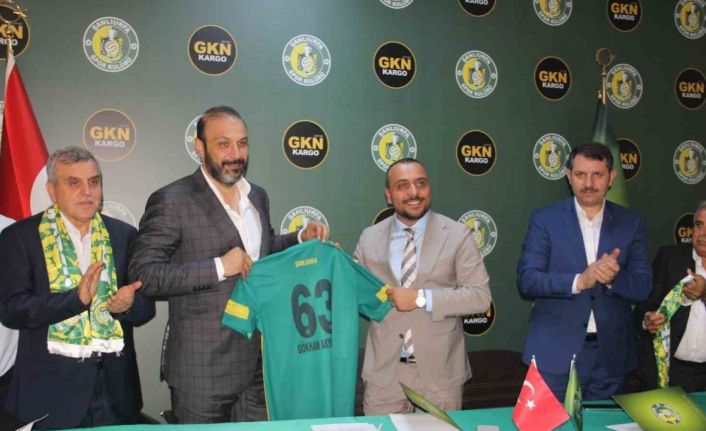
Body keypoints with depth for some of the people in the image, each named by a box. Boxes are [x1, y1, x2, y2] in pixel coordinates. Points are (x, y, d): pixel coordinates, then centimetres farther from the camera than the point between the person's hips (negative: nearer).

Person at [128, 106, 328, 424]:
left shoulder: (258, 196, 9)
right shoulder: (171, 202, -13)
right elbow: (143, 274, -18)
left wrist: (302, 239, 5)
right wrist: (218, 268, -22)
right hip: (202, 370, -6)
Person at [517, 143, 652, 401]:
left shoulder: (630, 223, 5)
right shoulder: (545, 219, -2)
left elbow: (643, 287, 1)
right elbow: (526, 280, -9)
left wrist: (613, 277, -19)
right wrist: (578, 281, -22)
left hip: (611, 356, 2)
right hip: (555, 354, -2)